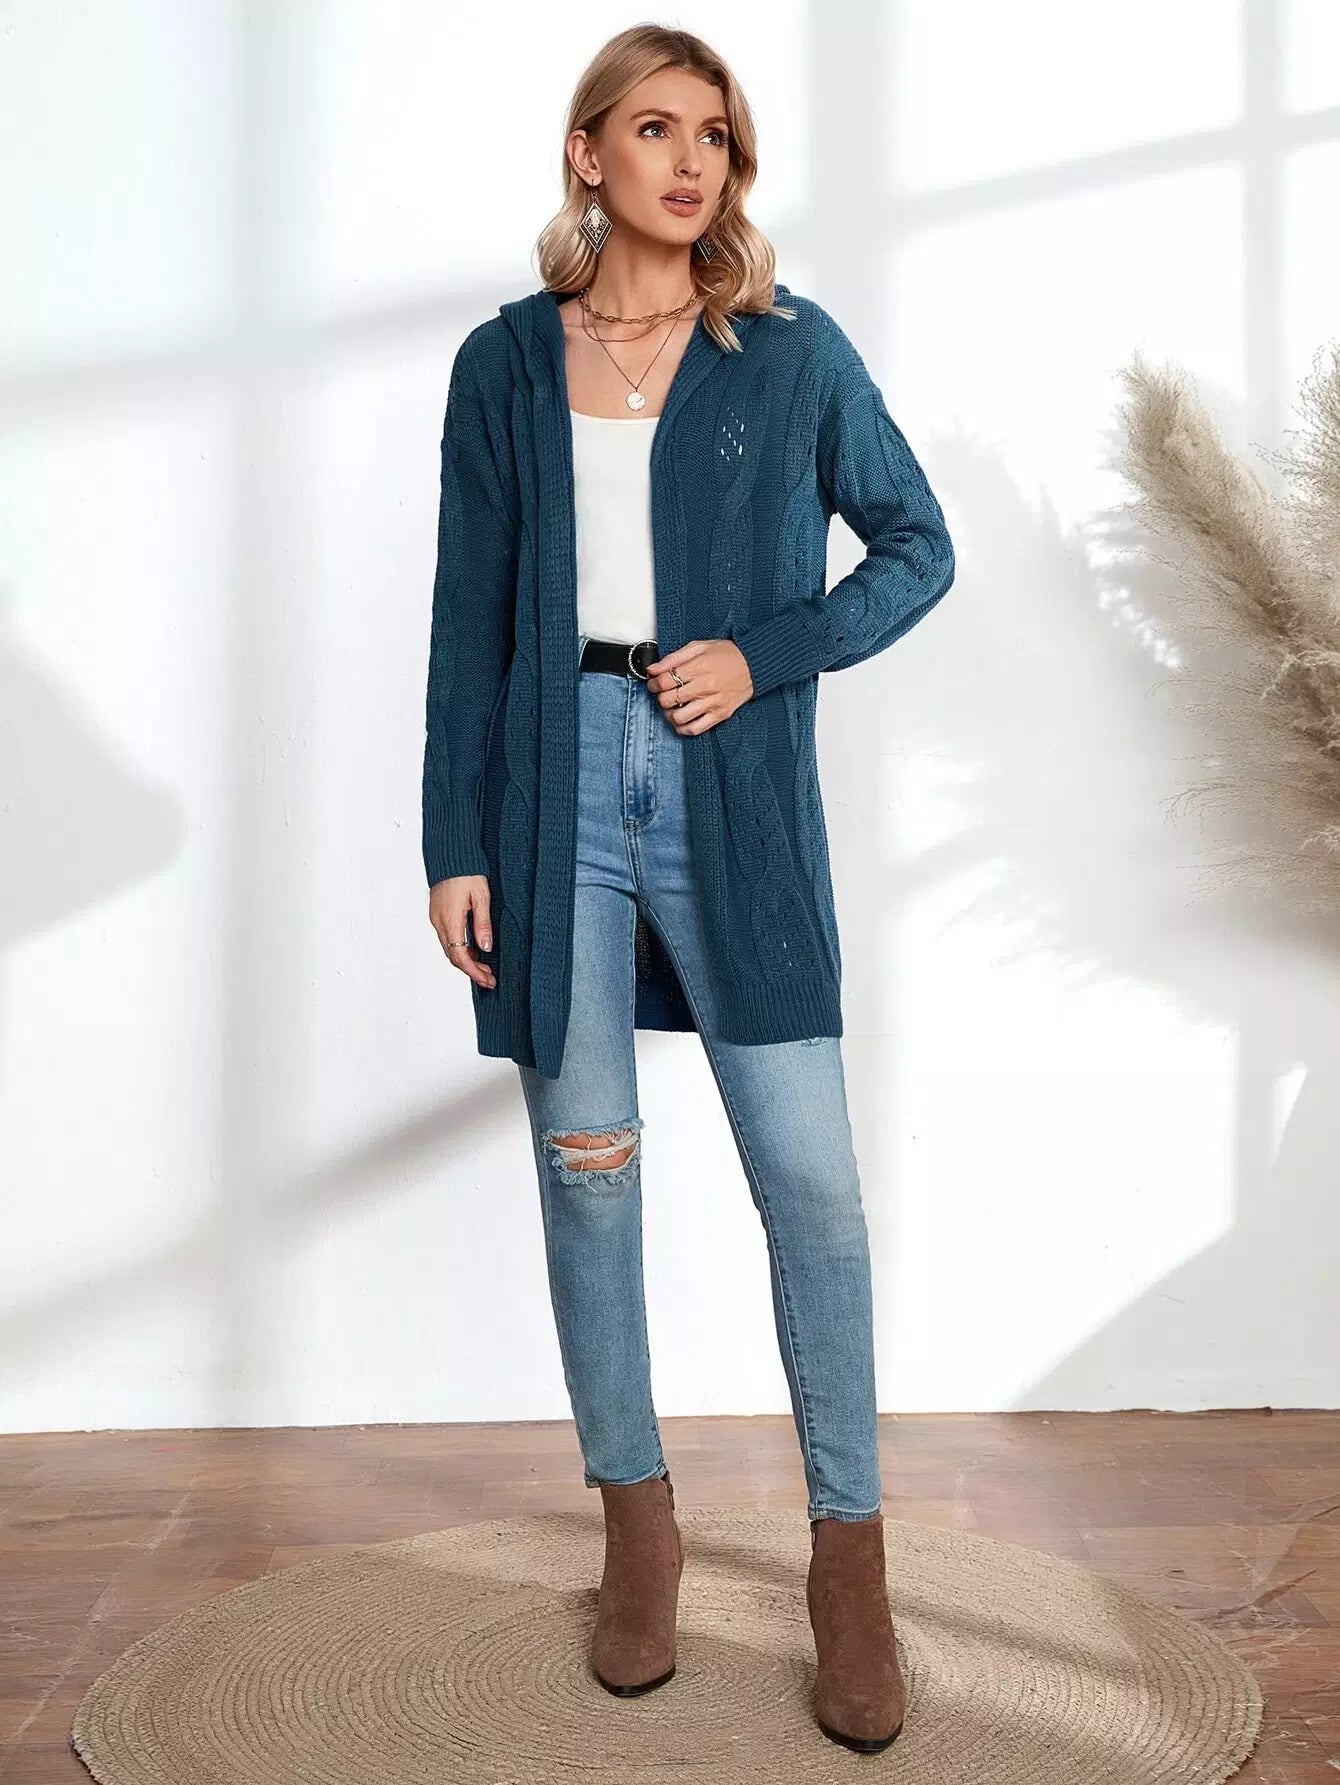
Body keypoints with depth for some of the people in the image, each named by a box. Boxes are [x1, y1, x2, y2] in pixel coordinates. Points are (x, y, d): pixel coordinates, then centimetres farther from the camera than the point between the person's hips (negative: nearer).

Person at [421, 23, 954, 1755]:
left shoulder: (793, 349, 4)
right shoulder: (505, 365, 8)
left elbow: (918, 548, 9)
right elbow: (469, 619, 7)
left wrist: (765, 653, -8)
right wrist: (454, 846, 2)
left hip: (733, 795, -1)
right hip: (555, 781, 2)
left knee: (810, 1173, -4)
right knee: (584, 1160, 6)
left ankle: (848, 1553, 12)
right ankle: (636, 1517, 23)